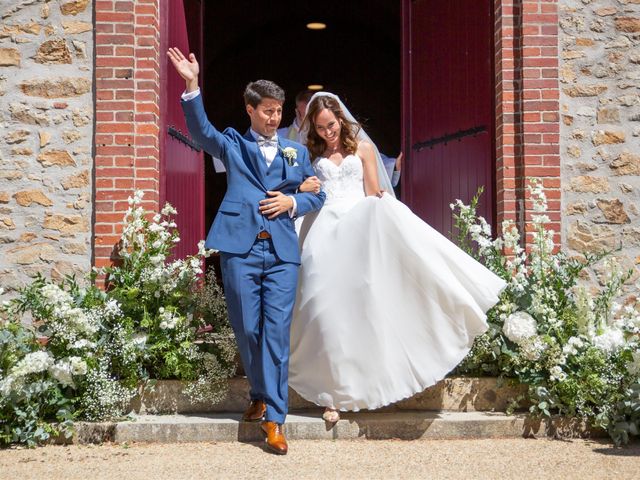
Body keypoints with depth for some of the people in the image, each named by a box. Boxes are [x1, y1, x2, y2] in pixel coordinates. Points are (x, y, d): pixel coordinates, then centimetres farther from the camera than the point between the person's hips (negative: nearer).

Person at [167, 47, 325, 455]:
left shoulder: (296, 152, 20)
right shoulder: (232, 144, 14)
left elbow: (318, 196, 21)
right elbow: (200, 130, -5)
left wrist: (292, 202, 0)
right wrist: (192, 86, -18)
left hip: (282, 251, 1)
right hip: (240, 247, -1)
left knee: (277, 330, -5)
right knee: (247, 329, 3)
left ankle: (274, 417, -3)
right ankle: (261, 395, 26)